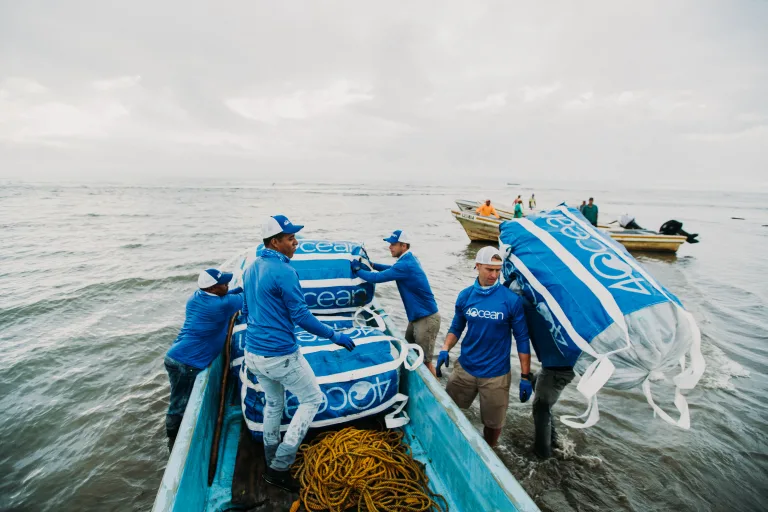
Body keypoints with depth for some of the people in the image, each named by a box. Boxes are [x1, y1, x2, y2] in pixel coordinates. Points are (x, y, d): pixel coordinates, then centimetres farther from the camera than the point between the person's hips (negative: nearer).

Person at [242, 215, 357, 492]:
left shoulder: (251, 269, 7)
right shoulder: (284, 271, -20)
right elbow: (301, 317, -20)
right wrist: (335, 336, -10)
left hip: (253, 353, 9)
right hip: (280, 356, -8)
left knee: (273, 403, 26)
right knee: (312, 399, 11)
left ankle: (272, 463, 40)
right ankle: (280, 467, 12)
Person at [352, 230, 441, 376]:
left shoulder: (406, 265, -24)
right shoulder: (409, 259, 7)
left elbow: (377, 278, -23)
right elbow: (393, 268, 24)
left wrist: (357, 270, -7)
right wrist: (371, 264, 11)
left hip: (427, 318, -10)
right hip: (418, 316, 10)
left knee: (425, 361, 0)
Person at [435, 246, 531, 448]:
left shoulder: (511, 299, -13)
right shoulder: (465, 295, -4)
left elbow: (522, 339, -6)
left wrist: (525, 377, -7)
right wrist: (445, 349, -9)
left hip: (496, 374, -2)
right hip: (464, 369, 3)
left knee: (493, 423, 16)